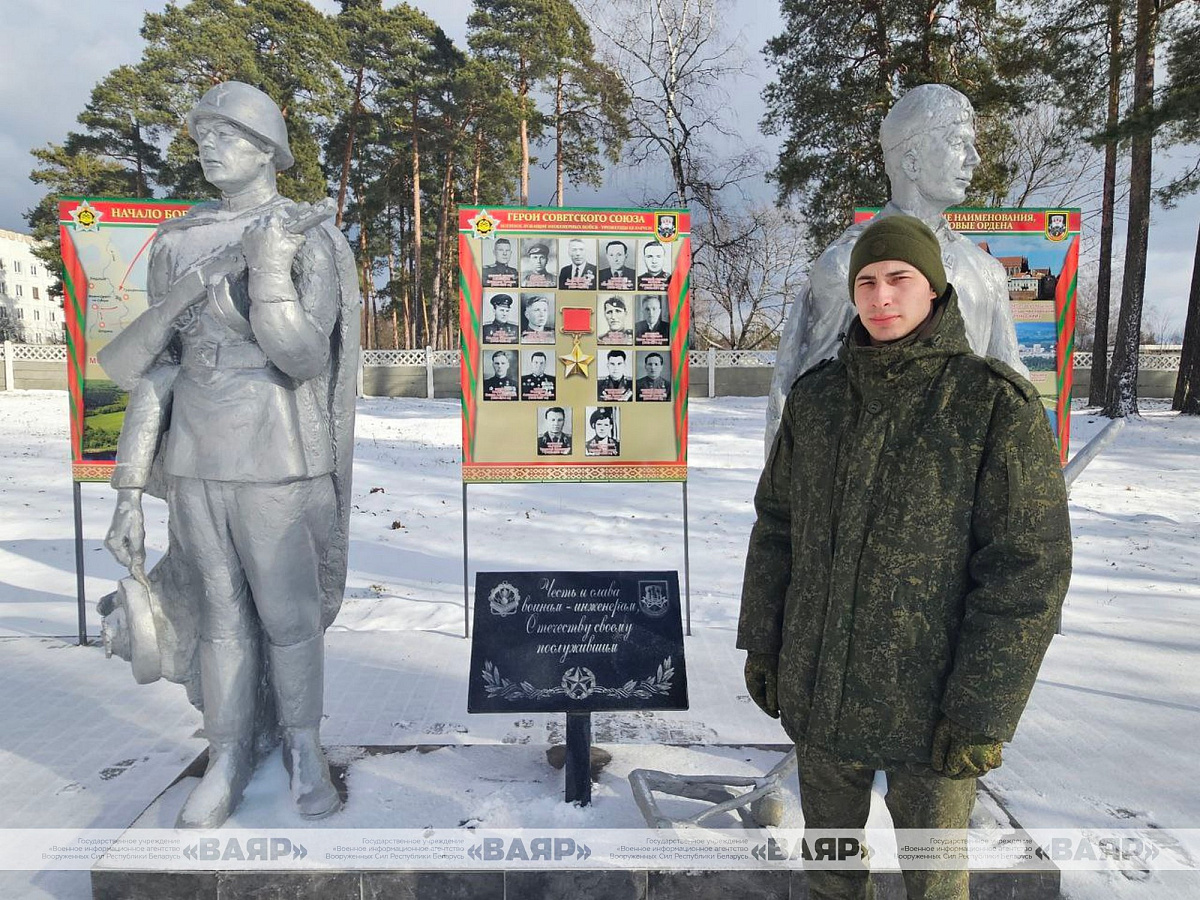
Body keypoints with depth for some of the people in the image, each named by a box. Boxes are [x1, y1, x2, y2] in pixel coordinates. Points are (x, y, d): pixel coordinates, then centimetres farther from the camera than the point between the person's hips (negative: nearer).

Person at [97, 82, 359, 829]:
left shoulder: (311, 241, -6)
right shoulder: (176, 244, 8)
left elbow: (303, 358, -15)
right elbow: (157, 367, 6)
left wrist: (268, 267, -25)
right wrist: (131, 488, 3)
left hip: (278, 460, -4)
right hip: (196, 458, 4)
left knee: (289, 613, 6)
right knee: (219, 615, 13)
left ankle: (304, 747, 29)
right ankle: (229, 758, 31)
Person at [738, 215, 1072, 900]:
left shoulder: (998, 404, -14)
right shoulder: (816, 396, -1)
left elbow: (1028, 570, -15)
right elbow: (776, 526, 5)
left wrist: (982, 714, -14)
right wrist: (761, 642, 5)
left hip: (931, 701, -3)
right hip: (818, 688, 4)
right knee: (829, 836, 23)